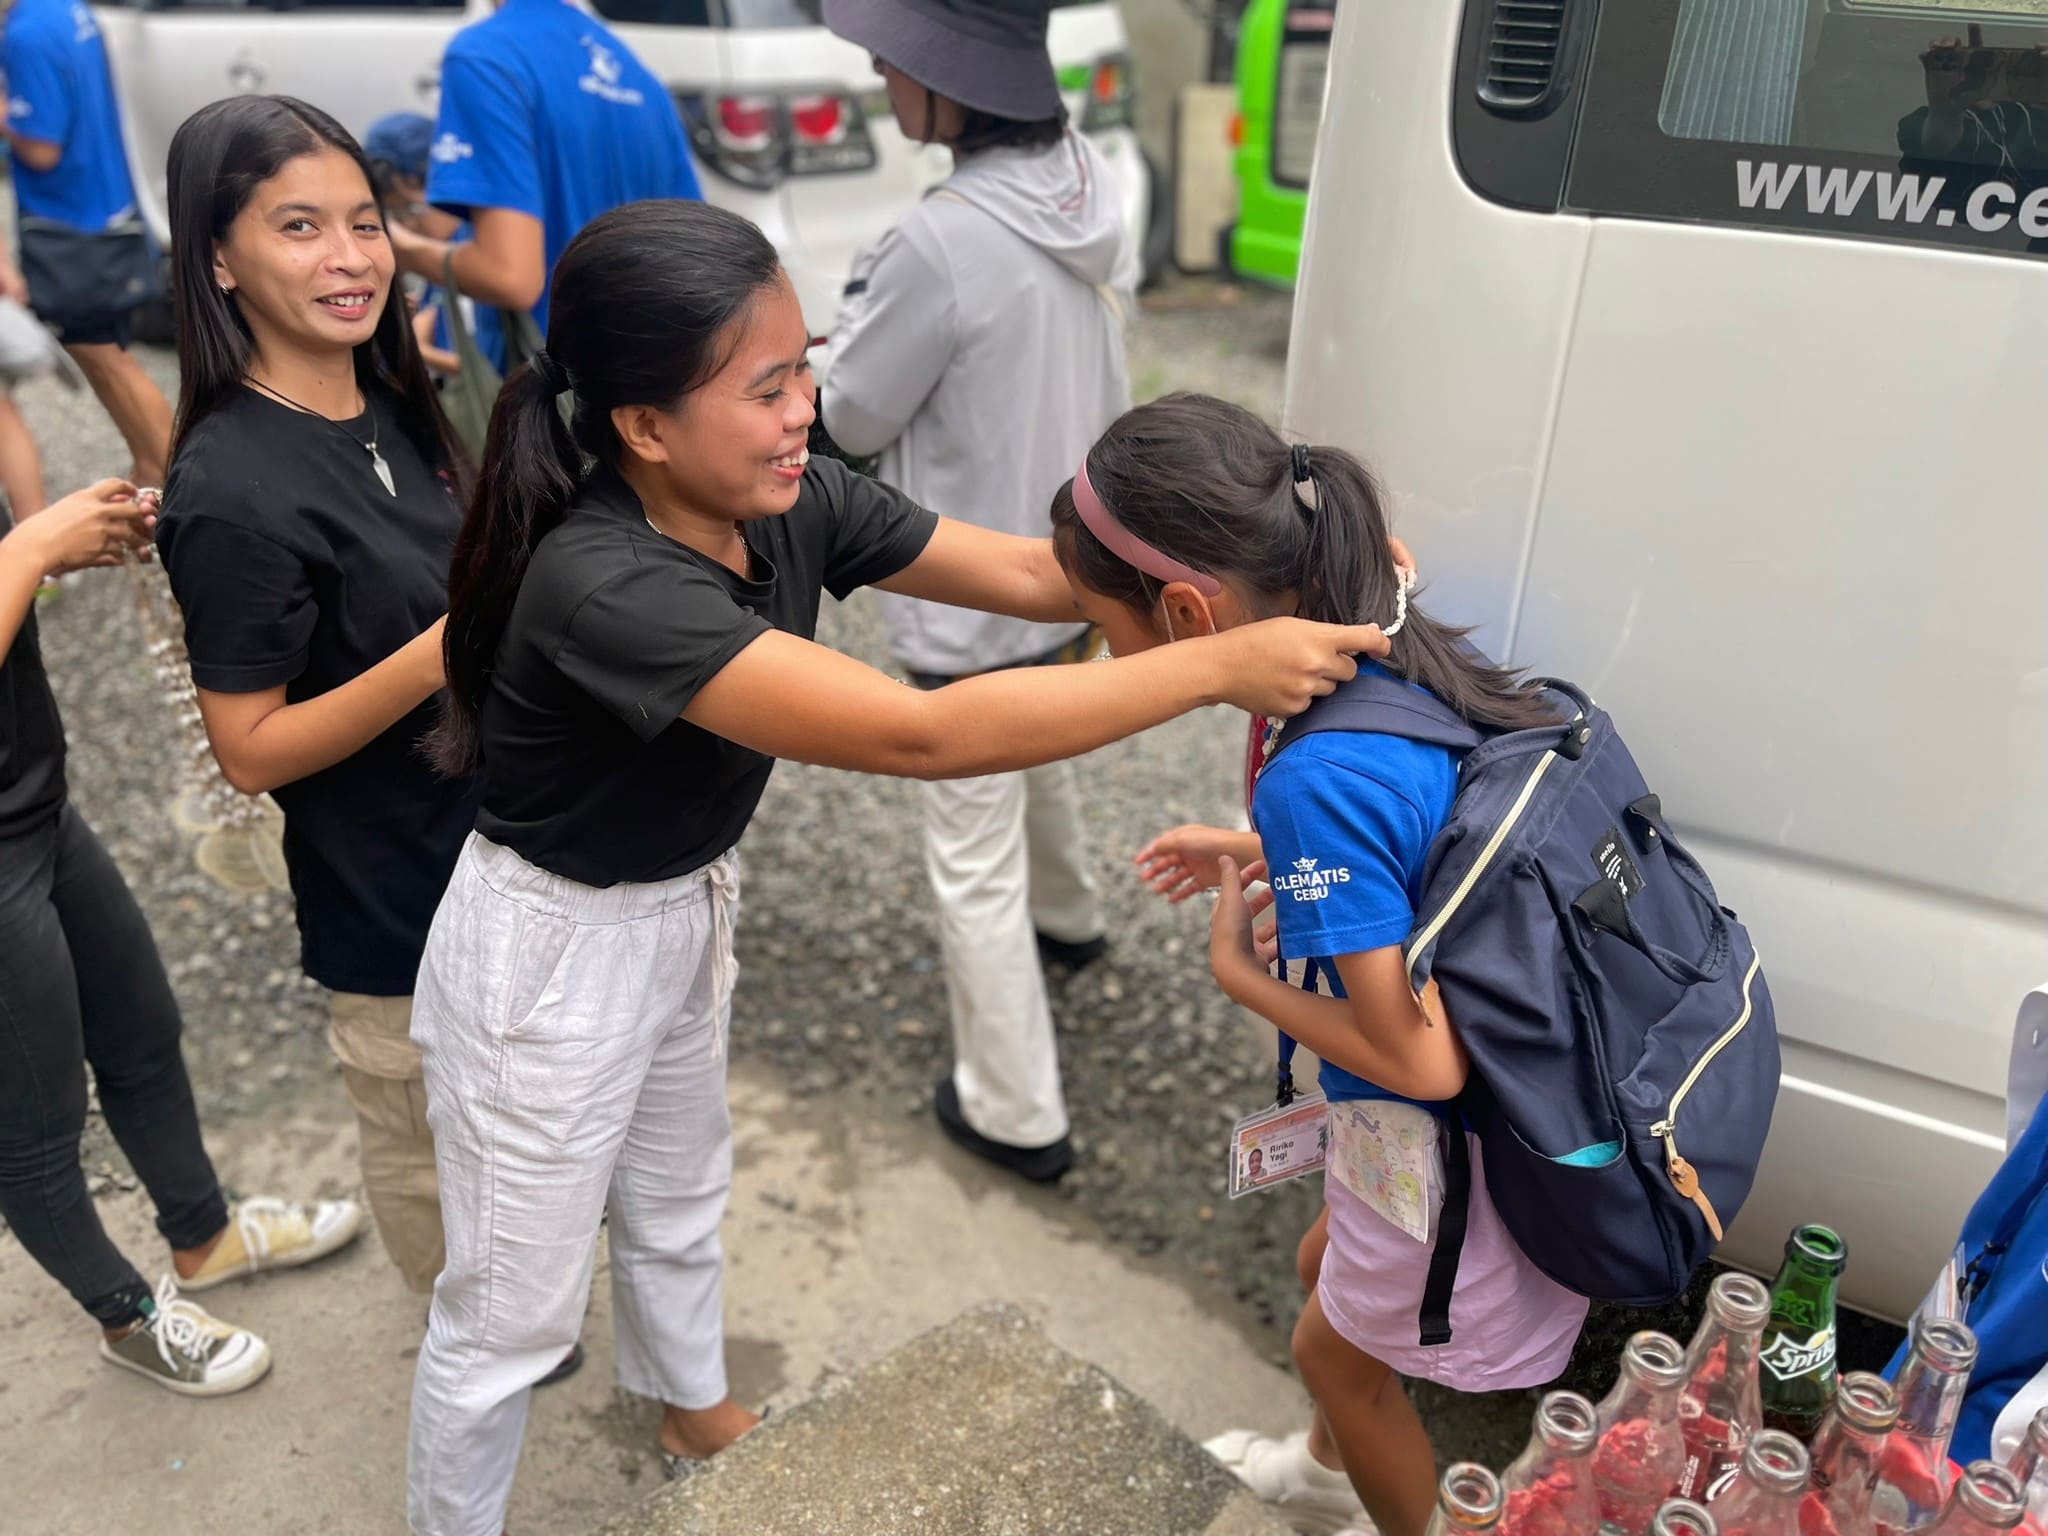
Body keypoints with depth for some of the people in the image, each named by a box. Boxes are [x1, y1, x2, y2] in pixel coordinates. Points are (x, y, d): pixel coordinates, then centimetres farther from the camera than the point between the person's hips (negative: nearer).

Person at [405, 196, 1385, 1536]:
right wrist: (1221, 665, -40)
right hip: (552, 956, -7)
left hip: (687, 910, 8)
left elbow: (1030, 573, -11)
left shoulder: (792, 505, -15)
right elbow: (922, 735, -44)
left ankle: (697, 1414, 58)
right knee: (513, 1307, 13)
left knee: (678, 1200, 30)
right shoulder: (600, 585, -37)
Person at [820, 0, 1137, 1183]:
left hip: (975, 606, -8)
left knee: (976, 863, 6)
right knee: (1044, 757, 33)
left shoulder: (941, 244, -28)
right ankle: (1071, 918, 60)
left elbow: (854, 417, -13)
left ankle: (1017, 1115, 20)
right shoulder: (1093, 197, -2)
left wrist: (858, 321, 3)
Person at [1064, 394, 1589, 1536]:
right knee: (1329, 1266, 33)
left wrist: (1240, 974, -16)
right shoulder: (1404, 657, -9)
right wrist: (1267, 854, 3)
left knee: (1339, 1350, 23)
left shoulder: (1318, 780, -36)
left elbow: (1420, 1060, -29)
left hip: (1448, 1149, -8)